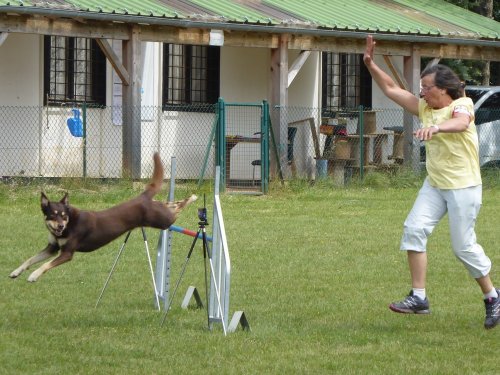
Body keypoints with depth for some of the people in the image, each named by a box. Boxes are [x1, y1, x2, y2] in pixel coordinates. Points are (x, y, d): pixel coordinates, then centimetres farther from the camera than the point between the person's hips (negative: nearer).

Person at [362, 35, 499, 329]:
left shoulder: (462, 105, -13)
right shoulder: (425, 107, 8)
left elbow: (460, 123, -37)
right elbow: (391, 89, 13)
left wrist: (436, 128, -56)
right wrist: (371, 65, 2)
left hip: (463, 186, -7)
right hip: (434, 184, 7)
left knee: (464, 245, -4)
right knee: (414, 229, -10)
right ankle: (419, 297, -9)